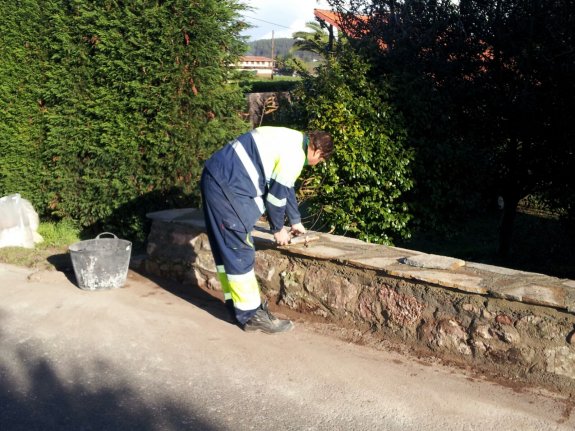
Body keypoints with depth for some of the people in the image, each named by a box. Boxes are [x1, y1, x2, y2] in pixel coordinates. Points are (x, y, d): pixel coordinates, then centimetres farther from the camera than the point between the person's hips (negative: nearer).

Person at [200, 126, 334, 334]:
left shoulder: (293, 141, 19)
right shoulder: (295, 154, -13)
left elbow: (286, 187, 28)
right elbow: (276, 193, -10)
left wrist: (295, 221, 36)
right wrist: (278, 229, 6)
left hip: (216, 177, 11)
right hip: (227, 184, -11)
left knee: (226, 248, 15)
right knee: (240, 252, -5)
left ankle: (235, 305, 25)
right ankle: (252, 315, 3)